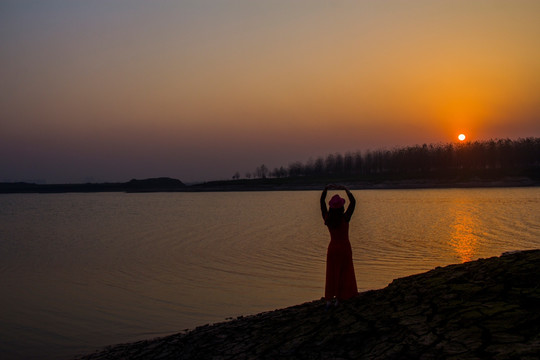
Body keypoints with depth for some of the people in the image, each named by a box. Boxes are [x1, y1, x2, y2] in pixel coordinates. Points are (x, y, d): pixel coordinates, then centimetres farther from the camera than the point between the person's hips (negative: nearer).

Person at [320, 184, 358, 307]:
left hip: (332, 248, 3)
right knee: (344, 274, 7)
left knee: (331, 274, 9)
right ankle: (338, 298, 8)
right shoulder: (345, 218, -17)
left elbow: (322, 202, 2)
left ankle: (329, 299, 7)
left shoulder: (327, 218, -9)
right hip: (344, 247, -3)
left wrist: (326, 189, -2)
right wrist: (346, 189, -12)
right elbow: (353, 202, -11)